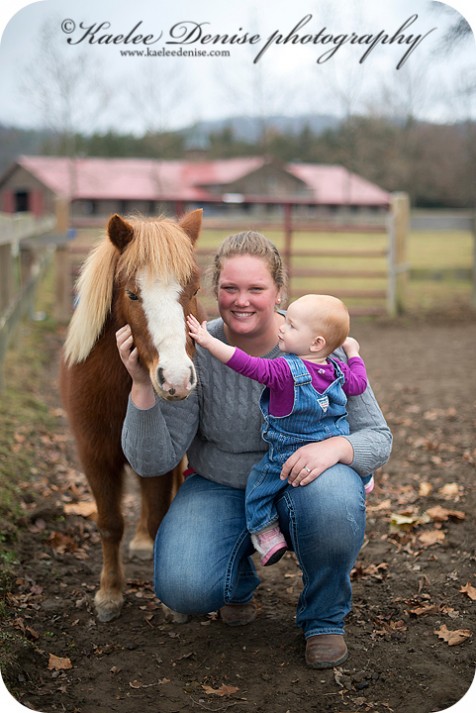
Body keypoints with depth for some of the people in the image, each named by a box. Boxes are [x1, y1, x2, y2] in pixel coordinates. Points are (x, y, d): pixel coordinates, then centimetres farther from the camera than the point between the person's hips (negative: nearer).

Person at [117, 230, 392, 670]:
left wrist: (335, 447, -33)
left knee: (335, 502, -36)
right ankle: (240, 577, 17)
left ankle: (324, 617, -2)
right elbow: (152, 462, -16)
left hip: (302, 483, 0)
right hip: (220, 487, 1)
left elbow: (378, 437, -9)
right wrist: (142, 385, -33)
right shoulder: (194, 352, -15)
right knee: (183, 588, -25)